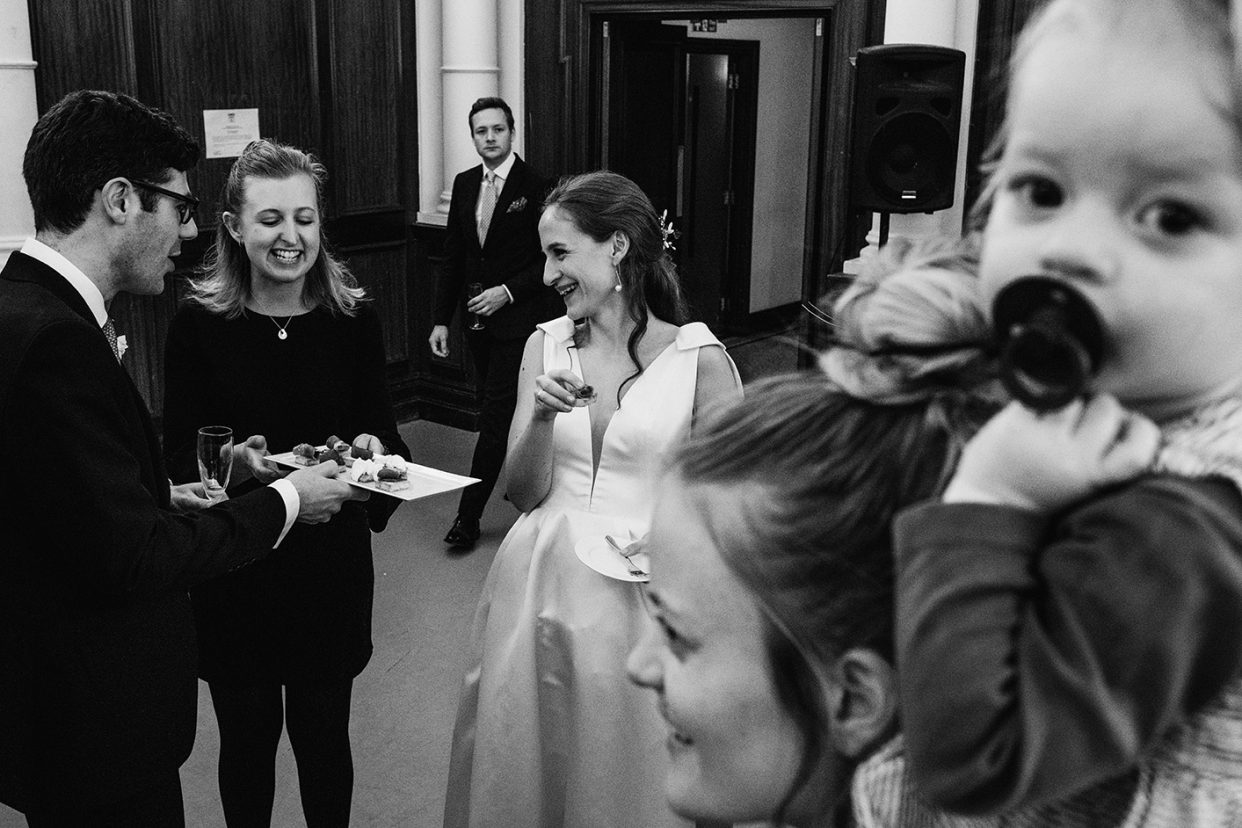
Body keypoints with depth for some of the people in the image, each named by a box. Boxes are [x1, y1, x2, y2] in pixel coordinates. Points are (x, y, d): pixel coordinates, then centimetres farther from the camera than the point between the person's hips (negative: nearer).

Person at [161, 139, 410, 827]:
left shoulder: (354, 321, -4)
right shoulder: (197, 326, -7)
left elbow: (385, 437, 2)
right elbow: (177, 456, -5)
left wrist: (372, 450, -20)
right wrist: (235, 463, -25)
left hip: (332, 562, 1)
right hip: (232, 570, 0)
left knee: (323, 732, 12)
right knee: (248, 735, 14)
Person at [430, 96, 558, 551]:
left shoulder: (535, 187, -11)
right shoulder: (465, 184, 8)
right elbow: (453, 255, 10)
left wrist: (508, 291, -17)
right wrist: (442, 319, 6)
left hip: (518, 320, -6)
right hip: (478, 320, 6)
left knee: (495, 418, -5)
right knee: (507, 413, 16)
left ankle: (469, 516, 0)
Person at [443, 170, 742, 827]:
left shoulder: (698, 358, -8)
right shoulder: (546, 345, 3)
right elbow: (522, 493, 0)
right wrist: (543, 417, -17)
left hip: (640, 596, -3)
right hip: (540, 584, 4)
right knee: (522, 773, 17)